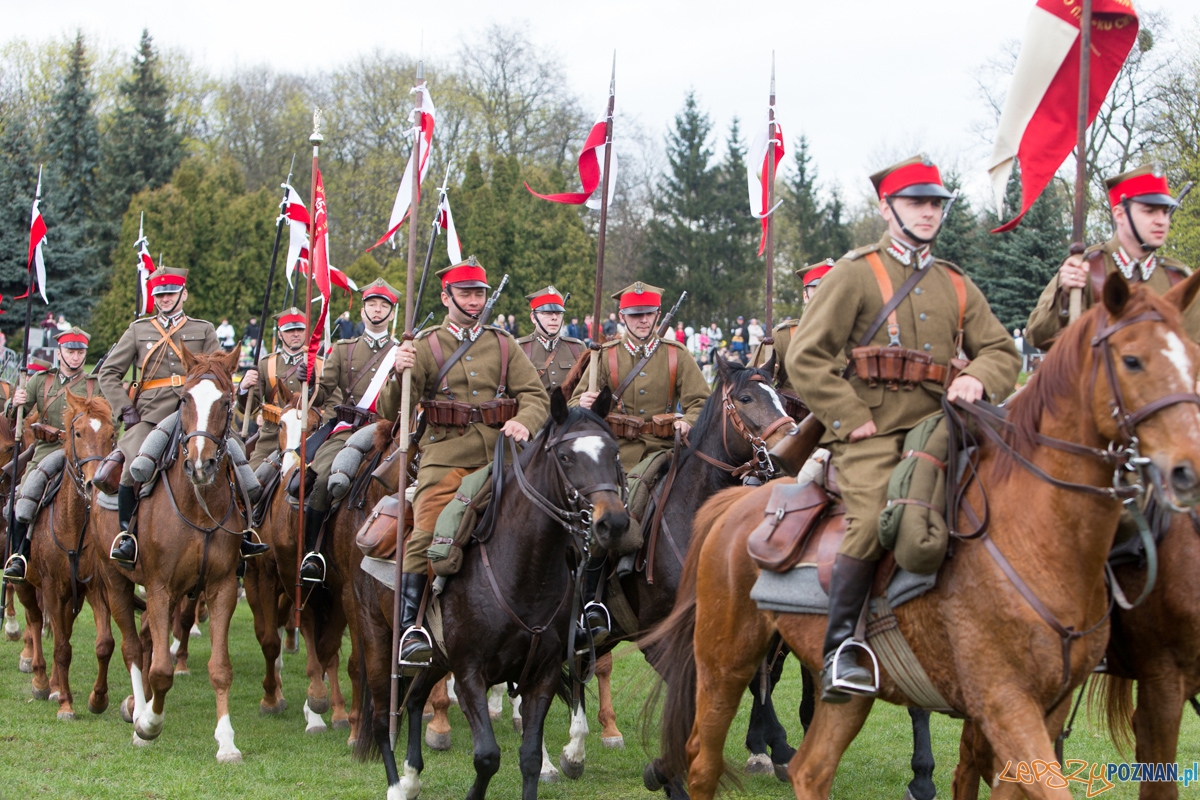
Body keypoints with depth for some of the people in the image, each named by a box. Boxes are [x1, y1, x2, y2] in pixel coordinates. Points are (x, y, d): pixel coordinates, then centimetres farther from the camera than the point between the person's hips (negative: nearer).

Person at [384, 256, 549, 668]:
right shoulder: (426, 346, 10)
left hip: (500, 455, 2)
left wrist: (524, 423, -15)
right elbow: (395, 408, 3)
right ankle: (409, 629, -18)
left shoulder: (504, 345, 16)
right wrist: (399, 375, -19)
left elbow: (536, 396, 9)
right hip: (445, 456, -2)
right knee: (426, 537, -18)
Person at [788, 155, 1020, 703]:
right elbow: (805, 356, -2)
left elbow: (1003, 350, 19)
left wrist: (978, 378, -5)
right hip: (870, 433, -5)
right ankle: (840, 650, -19)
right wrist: (852, 417, -10)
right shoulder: (855, 275, 5)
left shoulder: (956, 285, 21)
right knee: (874, 521, -30)